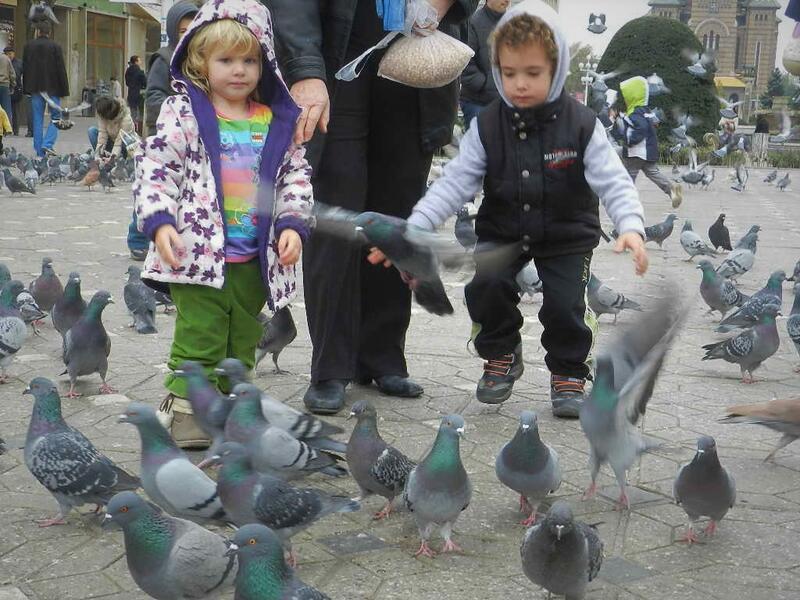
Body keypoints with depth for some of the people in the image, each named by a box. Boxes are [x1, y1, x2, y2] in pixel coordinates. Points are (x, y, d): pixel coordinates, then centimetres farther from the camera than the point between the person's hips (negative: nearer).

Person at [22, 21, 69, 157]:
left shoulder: (28, 46, 5)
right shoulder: (55, 47, -5)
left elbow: (24, 69, 9)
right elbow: (61, 69, -6)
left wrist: (26, 88, 15)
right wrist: (64, 90, -1)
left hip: (35, 88, 3)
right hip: (52, 87, -3)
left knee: (37, 119, 7)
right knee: (55, 116, 6)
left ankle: (39, 151, 7)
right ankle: (48, 144, -12)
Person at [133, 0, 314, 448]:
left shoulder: (277, 121, 6)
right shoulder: (183, 112, -3)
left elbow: (297, 176, 9)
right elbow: (155, 167, -5)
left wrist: (293, 224, -4)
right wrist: (160, 221, -16)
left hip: (257, 259, 4)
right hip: (198, 252, -4)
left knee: (244, 339, 15)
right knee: (199, 336, -3)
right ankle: (185, 411, 7)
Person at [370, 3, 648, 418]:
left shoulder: (581, 125, -13)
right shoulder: (487, 126, -8)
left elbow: (613, 182, -16)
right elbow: (454, 183, -13)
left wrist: (631, 227, -35)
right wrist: (414, 230, -26)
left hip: (567, 235, -1)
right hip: (503, 231, 2)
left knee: (564, 303, -18)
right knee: (486, 285, -22)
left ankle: (568, 372, 12)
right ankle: (501, 355, 8)